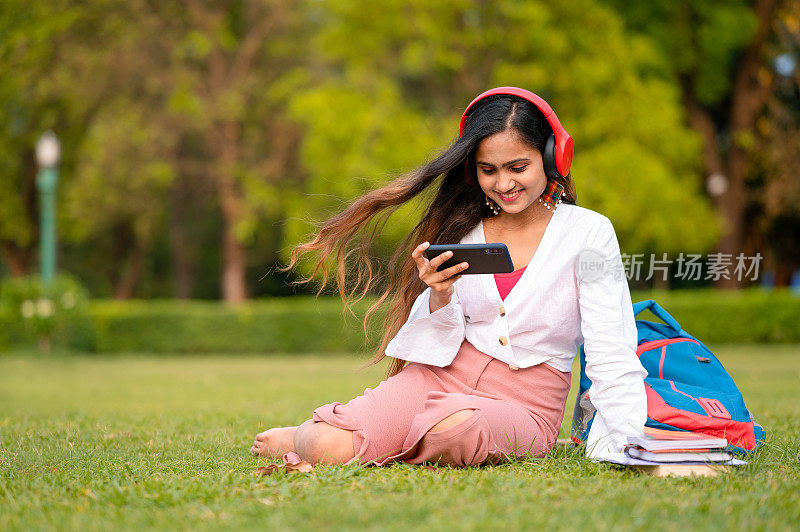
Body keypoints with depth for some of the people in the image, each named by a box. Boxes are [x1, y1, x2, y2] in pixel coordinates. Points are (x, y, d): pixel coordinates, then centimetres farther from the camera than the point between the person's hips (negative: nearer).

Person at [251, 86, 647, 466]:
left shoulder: (588, 233, -4)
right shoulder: (464, 228, 6)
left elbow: (610, 353, -7)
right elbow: (440, 344, 4)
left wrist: (631, 443, -19)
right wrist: (439, 298, -18)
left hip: (524, 406, -2)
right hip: (444, 375, 3)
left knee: (455, 428, -39)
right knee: (329, 449, -23)